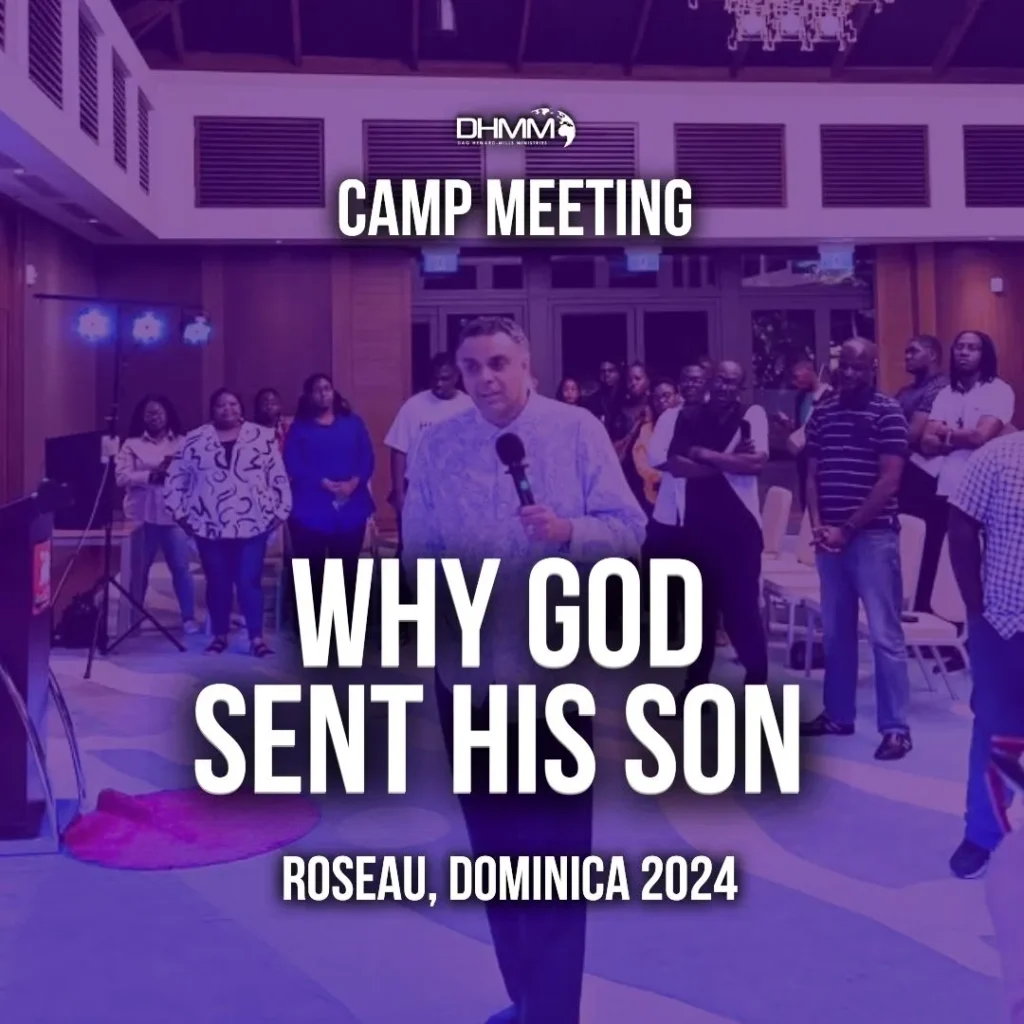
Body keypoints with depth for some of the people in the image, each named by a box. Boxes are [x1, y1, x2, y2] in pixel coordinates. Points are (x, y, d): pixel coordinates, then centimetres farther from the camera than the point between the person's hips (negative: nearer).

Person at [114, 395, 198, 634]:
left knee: (181, 567, 0)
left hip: (173, 513, 0)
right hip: (142, 515, 0)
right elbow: (121, 477, -5)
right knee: (139, 567, 8)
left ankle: (188, 618, 8)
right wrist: (151, 475, -14)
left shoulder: (182, 442, 8)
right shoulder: (131, 445, 5)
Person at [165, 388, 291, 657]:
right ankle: (219, 635, 21)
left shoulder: (263, 437, 3)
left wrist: (280, 512, -1)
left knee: (249, 581, -2)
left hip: (252, 525, -1)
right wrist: (181, 514, 3)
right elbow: (175, 479, 7)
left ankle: (256, 637, 6)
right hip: (209, 526, 1)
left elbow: (278, 478, 3)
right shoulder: (194, 440, 4)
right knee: (217, 583, 9)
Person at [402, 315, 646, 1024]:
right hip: (469, 670, 4)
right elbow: (418, 548, 10)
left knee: (556, 845, 0)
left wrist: (569, 531, -24)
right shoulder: (435, 448, 3)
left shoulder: (578, 431, -5)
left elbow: (628, 528, -8)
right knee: (495, 843, 15)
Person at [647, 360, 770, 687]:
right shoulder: (679, 416, 4)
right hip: (688, 526, 2)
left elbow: (758, 462, -12)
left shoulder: (752, 415, 3)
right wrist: (730, 463, -13)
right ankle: (697, 680, 29)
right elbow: (659, 457, -13)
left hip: (736, 527, -2)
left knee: (741, 608, 0)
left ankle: (757, 680, 16)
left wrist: (702, 454, -11)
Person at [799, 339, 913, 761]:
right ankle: (838, 714, 24)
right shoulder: (821, 413, 11)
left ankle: (896, 727, 3)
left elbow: (889, 481, -10)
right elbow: (812, 474, 12)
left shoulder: (888, 413, -4)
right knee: (835, 631, 12)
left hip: (873, 536, -5)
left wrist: (848, 528, -12)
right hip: (829, 536, 5)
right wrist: (817, 524, -2)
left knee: (885, 634, -3)